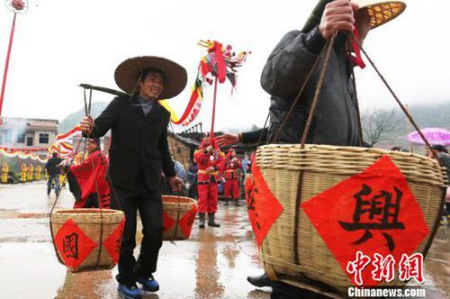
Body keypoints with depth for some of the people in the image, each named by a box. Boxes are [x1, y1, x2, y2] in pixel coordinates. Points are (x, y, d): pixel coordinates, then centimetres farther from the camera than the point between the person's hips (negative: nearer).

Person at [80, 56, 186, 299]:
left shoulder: (163, 115, 11)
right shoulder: (120, 104, 1)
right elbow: (101, 126, -9)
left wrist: (171, 174, 23)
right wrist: (90, 128, -32)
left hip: (150, 182, 3)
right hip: (123, 180, -3)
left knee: (155, 230, 1)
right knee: (125, 233, 5)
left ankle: (144, 273, 28)